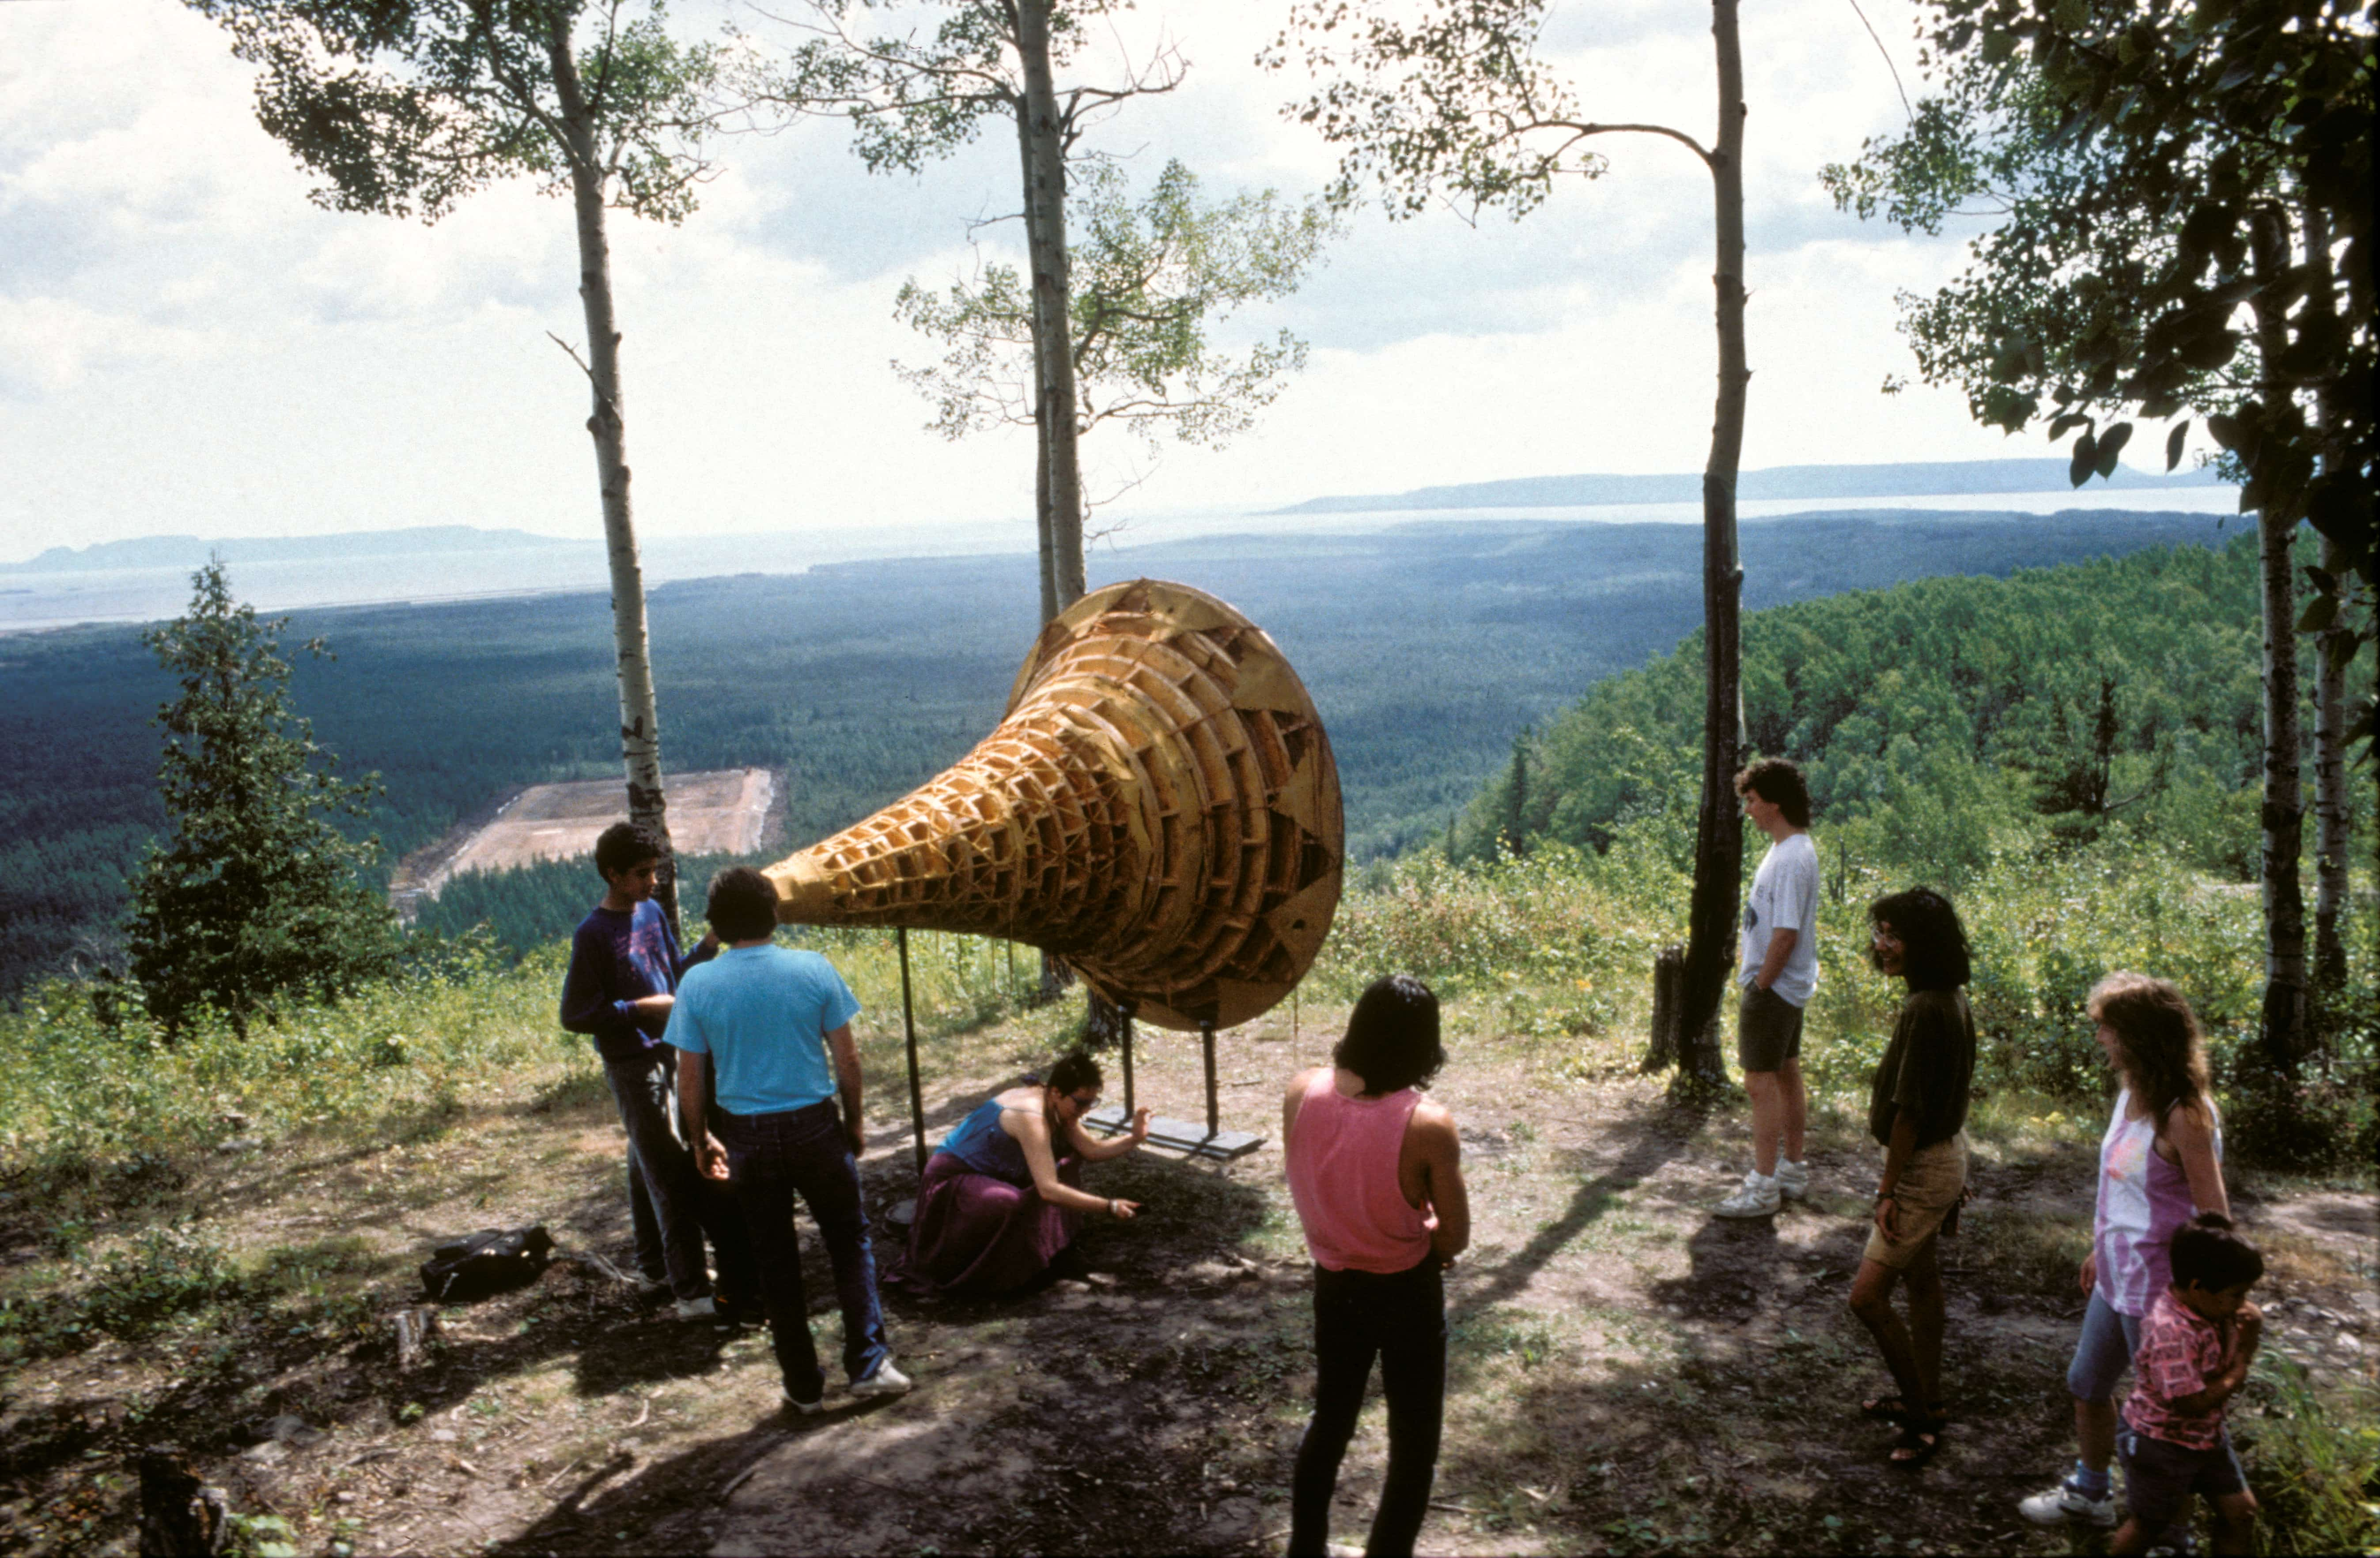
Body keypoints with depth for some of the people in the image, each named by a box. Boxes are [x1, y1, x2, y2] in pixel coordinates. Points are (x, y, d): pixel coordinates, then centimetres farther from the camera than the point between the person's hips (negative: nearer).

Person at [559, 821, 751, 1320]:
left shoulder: (652, 912, 7)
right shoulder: (593, 934, -15)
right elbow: (575, 1015, -14)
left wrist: (710, 945, 1)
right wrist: (639, 1008, -19)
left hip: (671, 1053, 7)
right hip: (633, 1066, -7)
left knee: (649, 1163, 19)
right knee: (671, 1175, -7)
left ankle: (656, 1262, 32)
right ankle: (690, 1289, -2)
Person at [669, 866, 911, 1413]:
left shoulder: (697, 984, -7)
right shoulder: (814, 970, -9)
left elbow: (689, 1080, -3)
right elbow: (847, 1058, -3)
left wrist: (702, 1142, 12)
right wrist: (854, 1120, 11)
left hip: (748, 1137, 1)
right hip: (814, 1126, -1)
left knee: (775, 1261, 12)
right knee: (850, 1242, 15)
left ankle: (804, 1387, 20)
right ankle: (868, 1365, 13)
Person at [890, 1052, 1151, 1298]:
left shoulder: (1059, 1106, -5)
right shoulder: (1031, 1116, -34)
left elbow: (1091, 1150, -2)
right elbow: (1048, 1189, -41)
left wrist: (1135, 1138, -17)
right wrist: (1109, 1207, -42)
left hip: (992, 1174, 10)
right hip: (952, 1180, -10)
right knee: (1018, 1207, -36)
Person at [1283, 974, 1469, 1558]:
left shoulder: (1301, 1092, -14)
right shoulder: (1428, 1125, -26)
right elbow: (1456, 1240, -15)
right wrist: (1412, 1238, 3)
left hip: (1333, 1283, 5)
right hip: (1407, 1294, -5)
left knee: (1329, 1419, 27)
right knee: (1414, 1446, 15)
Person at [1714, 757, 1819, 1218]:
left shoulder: (1792, 859, -22)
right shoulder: (1788, 849, 10)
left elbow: (1785, 934, -24)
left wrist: (1760, 985, -17)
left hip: (1774, 987, -10)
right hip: (1789, 986, 10)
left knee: (1761, 1081, -6)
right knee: (1786, 1075, 17)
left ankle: (1763, 1186, -1)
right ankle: (1793, 1172, 28)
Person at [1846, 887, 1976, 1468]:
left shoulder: (1924, 1010, -27)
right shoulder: (1952, 1000, 3)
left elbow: (1909, 1110, -24)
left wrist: (1888, 1189, -18)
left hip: (1924, 1166, -10)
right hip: (1947, 1153, 10)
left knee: (1868, 1296, -7)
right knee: (1922, 1280, 22)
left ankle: (1922, 1420, 5)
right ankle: (1925, 1400, 36)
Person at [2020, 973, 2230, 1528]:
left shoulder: (2184, 1115, -25)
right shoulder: (2132, 1092, 0)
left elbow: (2214, 1219, -21)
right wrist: (2102, 1247, 20)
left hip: (2159, 1290, -9)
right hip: (2117, 1278, 9)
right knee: (2086, 1385, 24)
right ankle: (2089, 1493, 44)